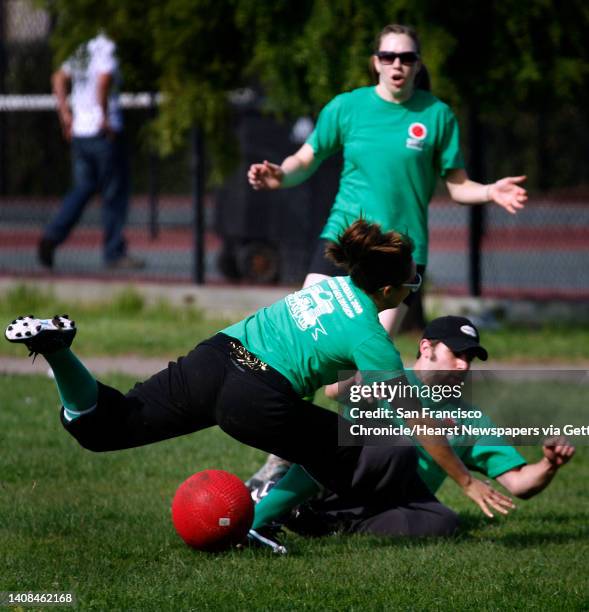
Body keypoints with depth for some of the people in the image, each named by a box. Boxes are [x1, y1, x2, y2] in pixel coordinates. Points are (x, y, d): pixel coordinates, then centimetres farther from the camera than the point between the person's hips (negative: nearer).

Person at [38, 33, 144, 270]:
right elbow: (103, 82, -28)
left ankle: (52, 235, -5)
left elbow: (59, 77, 22)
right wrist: (105, 118, -20)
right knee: (115, 193, 3)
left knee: (83, 189, 13)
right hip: (105, 134, -8)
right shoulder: (107, 51, -12)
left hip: (79, 132, 8)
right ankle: (114, 252, 6)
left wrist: (65, 113, 21)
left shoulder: (83, 51, 13)